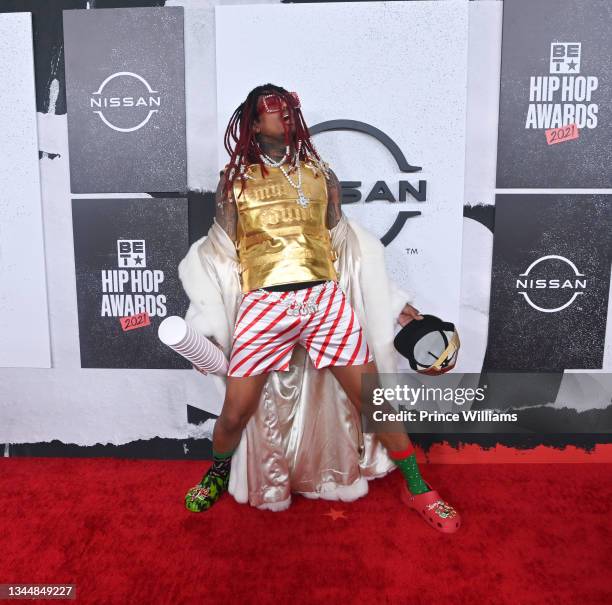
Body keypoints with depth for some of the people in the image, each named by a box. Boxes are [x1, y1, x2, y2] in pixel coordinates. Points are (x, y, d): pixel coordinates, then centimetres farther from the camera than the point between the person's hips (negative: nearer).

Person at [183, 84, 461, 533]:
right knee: (236, 413, -2)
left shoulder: (320, 173, 15)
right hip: (264, 302, -1)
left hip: (325, 296, 1)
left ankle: (417, 490, 20)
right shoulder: (234, 179, 10)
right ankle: (218, 473, 32)